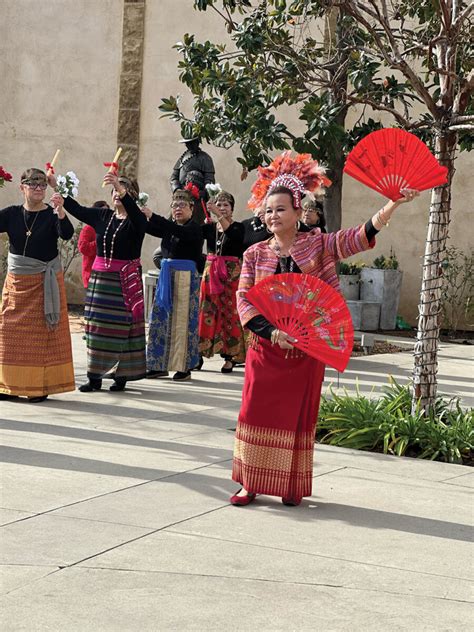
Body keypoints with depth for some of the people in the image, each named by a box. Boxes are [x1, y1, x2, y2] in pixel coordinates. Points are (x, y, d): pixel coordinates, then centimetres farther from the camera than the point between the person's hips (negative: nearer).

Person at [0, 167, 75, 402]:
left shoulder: (52, 215, -6)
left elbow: (67, 234, -23)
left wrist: (60, 211, -39)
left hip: (45, 283, -3)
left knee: (43, 333, -2)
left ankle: (42, 385, 4)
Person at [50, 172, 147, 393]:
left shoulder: (136, 220, -4)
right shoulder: (103, 216, 11)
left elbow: (133, 211, -26)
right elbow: (79, 210, 5)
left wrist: (122, 189, -42)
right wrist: (60, 192, -9)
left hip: (125, 280, -5)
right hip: (100, 276, 5)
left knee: (123, 325, -4)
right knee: (97, 325, 4)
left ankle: (122, 375, 4)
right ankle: (95, 376, 8)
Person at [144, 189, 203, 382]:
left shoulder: (194, 229, -6)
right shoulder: (169, 227, 14)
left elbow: (176, 230, -24)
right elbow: (150, 228, 1)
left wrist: (152, 216, -32)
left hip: (185, 277, -7)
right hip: (166, 276, 7)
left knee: (182, 321, -5)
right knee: (160, 318, 5)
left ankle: (184, 367, 0)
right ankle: (160, 365, 12)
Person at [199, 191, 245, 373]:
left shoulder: (238, 227, -1)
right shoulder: (209, 227, 10)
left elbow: (232, 234, -24)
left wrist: (218, 214, -33)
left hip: (230, 274, -3)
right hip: (211, 273, 3)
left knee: (229, 312, -4)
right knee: (207, 311, 1)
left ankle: (230, 356, 1)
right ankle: (200, 352, 9)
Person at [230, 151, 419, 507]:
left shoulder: (318, 246, 1)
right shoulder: (256, 254, 4)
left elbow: (364, 235, -7)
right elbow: (244, 301, -2)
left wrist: (395, 202, -20)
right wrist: (272, 332, -17)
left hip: (307, 350, -1)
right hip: (266, 348, 1)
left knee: (299, 416, 4)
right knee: (257, 412, 0)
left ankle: (292, 486, 15)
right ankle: (251, 484, 9)